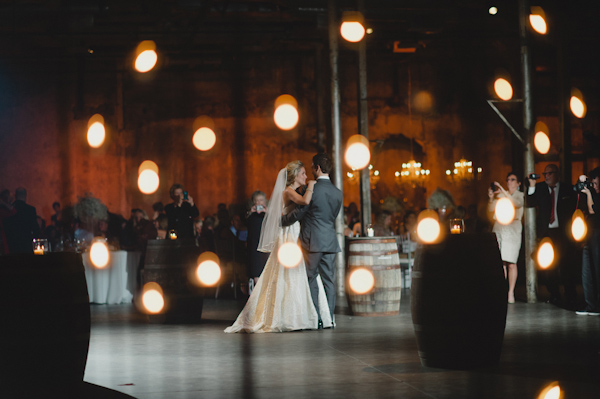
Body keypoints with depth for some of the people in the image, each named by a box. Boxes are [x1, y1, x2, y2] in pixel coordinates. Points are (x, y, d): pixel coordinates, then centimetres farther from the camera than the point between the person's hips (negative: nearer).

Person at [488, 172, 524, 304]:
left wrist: (502, 191, -21)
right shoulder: (501, 195, 18)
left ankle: (511, 293, -6)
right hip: (498, 228, 3)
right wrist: (491, 198, -10)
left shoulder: (520, 195, 9)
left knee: (511, 262, -8)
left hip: (512, 229, -3)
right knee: (499, 262, -3)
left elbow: (517, 203, -14)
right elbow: (491, 209, 9)